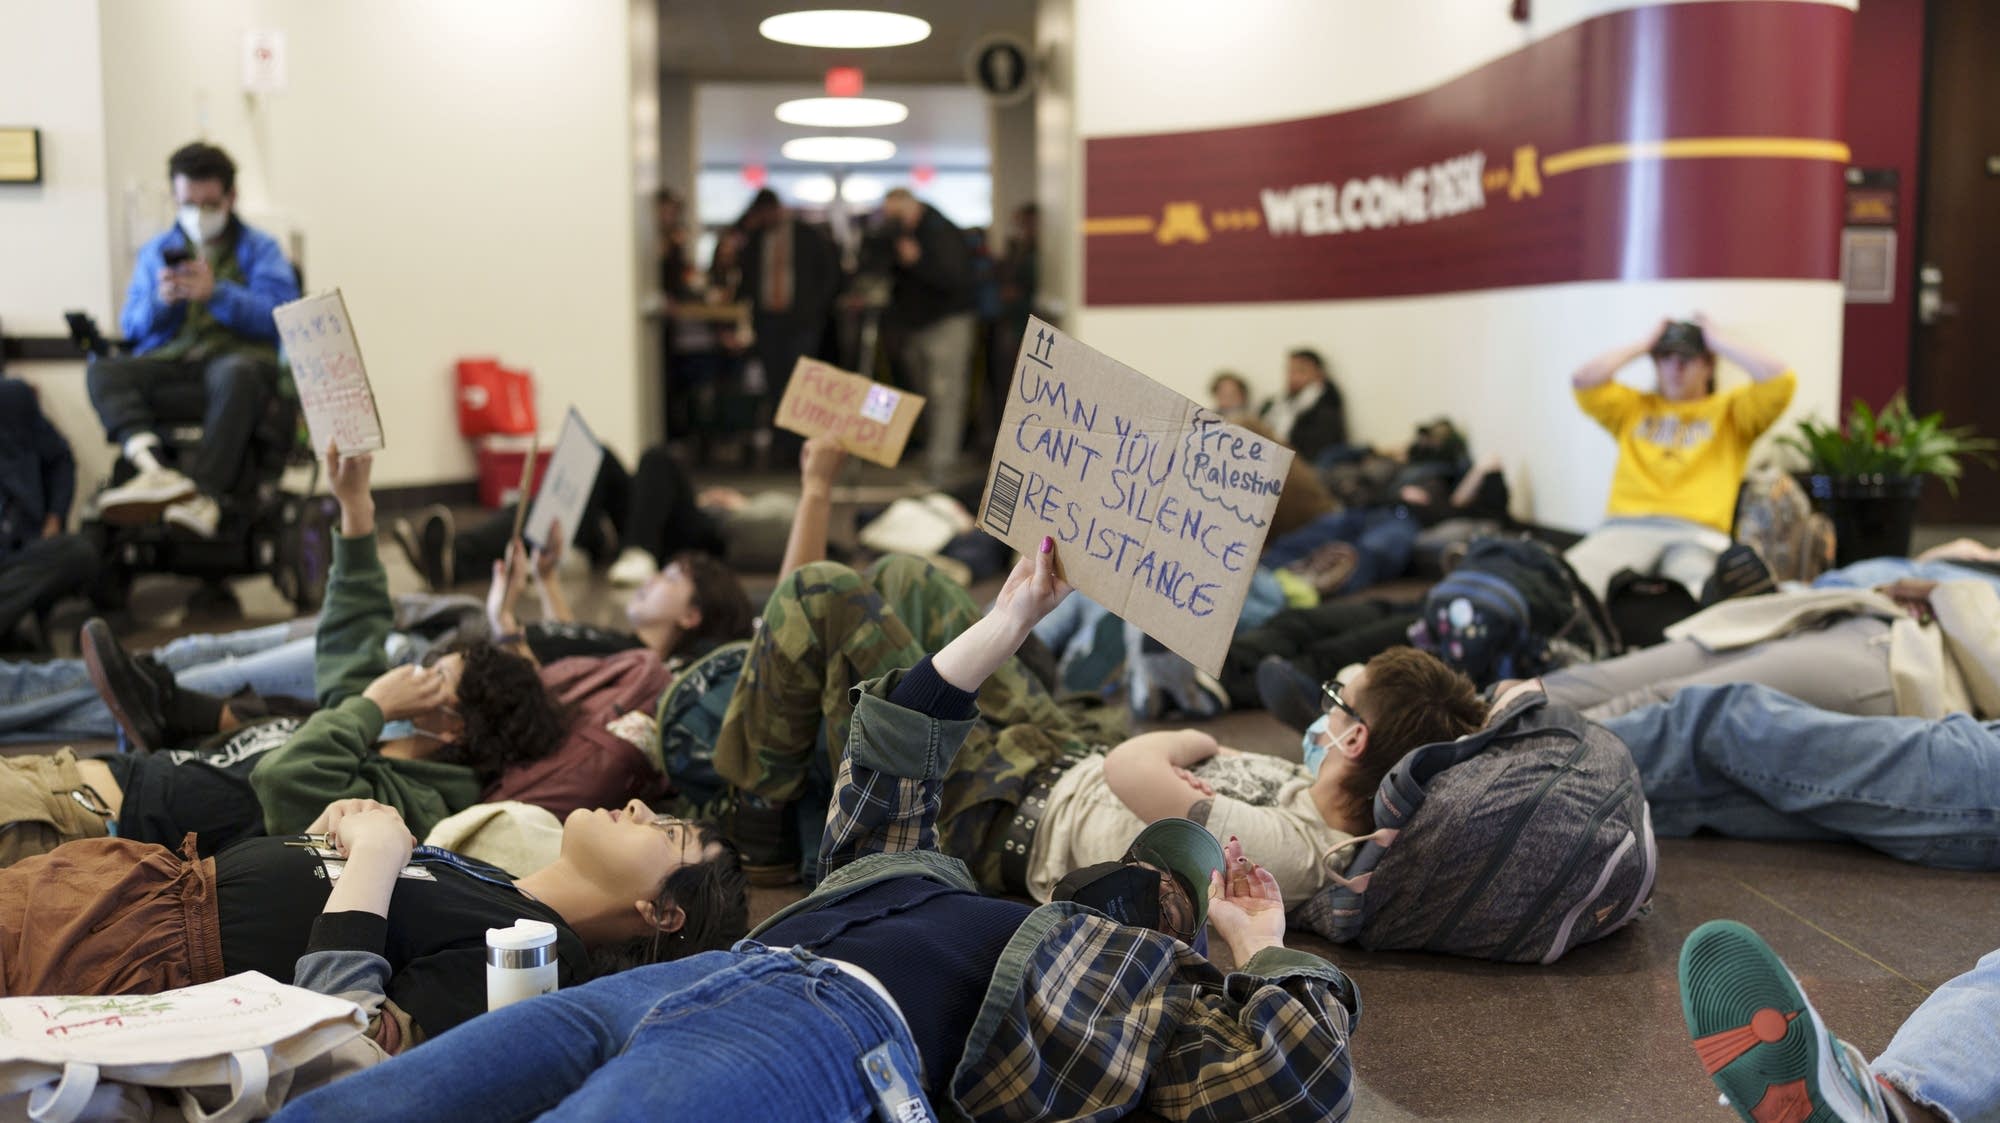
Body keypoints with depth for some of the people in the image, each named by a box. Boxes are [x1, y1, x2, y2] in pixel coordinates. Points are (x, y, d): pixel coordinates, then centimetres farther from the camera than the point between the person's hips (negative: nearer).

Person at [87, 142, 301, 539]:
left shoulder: (260, 249, 14)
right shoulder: (156, 252, 24)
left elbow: (279, 317, -2)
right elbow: (132, 327, 16)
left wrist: (216, 293, -14)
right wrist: (161, 301, -6)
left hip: (236, 356, -3)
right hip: (169, 362, 3)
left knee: (236, 373, -40)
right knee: (103, 370, -28)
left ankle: (205, 494, -51)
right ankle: (154, 469, -51)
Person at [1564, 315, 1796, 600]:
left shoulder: (1729, 410, 22)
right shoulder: (1634, 407, 27)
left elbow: (1781, 380, 5)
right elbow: (1583, 381, 13)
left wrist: (1717, 340, 16)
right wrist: (1643, 345, 22)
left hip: (1697, 535, -1)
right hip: (1626, 528, 1)